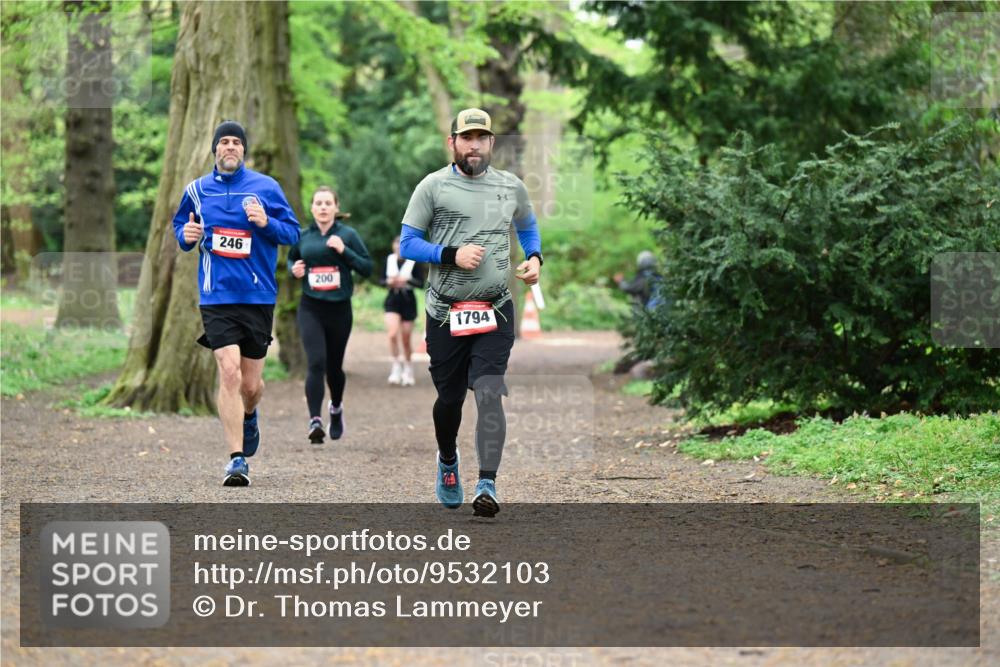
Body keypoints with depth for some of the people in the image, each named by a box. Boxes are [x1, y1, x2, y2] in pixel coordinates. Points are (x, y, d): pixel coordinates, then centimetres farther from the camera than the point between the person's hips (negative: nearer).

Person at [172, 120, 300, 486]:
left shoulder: (266, 187, 2)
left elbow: (293, 232, 3)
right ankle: (237, 460, -13)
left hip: (258, 296, 0)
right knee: (229, 371, -16)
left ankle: (248, 416, 45)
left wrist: (266, 222, -16)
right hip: (217, 296, 0)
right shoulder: (197, 190, 6)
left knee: (251, 384, 7)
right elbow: (180, 225, 21)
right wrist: (186, 236, -2)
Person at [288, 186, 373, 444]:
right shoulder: (303, 237, 4)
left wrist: (344, 251, -16)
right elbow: (291, 259, 23)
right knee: (316, 363, -17)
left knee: (334, 365, 13)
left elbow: (367, 268, -3)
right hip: (310, 309, 0)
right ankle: (315, 421, -20)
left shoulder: (348, 235, -2)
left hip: (339, 308, 0)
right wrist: (294, 268, 0)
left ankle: (336, 408, 42)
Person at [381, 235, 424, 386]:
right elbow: (381, 280, 8)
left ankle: (408, 370, 26)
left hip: (408, 301, -1)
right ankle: (396, 366, -4)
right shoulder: (389, 260, 2)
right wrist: (388, 282, -14)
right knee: (392, 334, -18)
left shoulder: (413, 262, -7)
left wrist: (406, 280, -23)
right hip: (392, 301, 1)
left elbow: (421, 283, -8)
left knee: (405, 340, 7)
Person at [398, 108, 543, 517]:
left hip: (495, 311, 0)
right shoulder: (433, 187, 0)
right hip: (445, 313, 0)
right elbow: (407, 244, -1)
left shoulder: (511, 187, 9)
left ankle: (487, 486, -23)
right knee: (450, 398, 11)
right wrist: (451, 255, -15)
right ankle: (447, 461, 41)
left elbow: (528, 226, 28)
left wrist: (534, 258, 8)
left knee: (489, 394, -16)